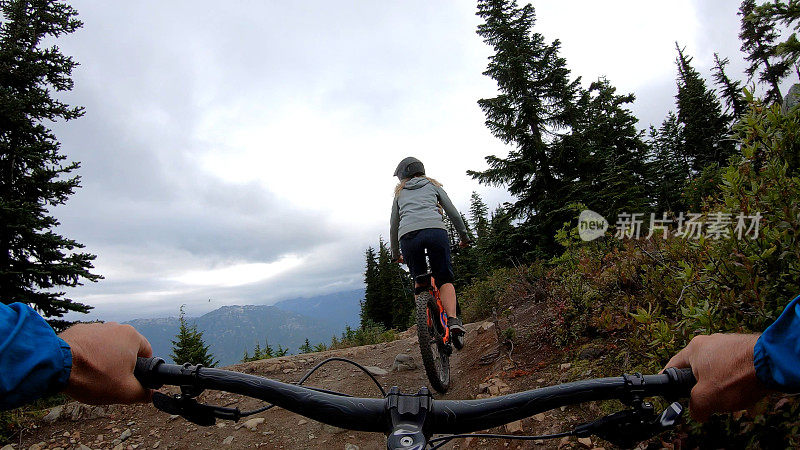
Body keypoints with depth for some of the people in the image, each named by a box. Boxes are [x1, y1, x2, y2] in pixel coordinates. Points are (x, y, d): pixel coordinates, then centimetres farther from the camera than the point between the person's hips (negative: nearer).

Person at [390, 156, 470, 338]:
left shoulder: (400, 193, 30)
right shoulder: (433, 185, 28)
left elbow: (393, 227, 31)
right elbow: (453, 213, 21)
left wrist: (395, 254, 42)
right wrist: (464, 236, 34)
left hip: (407, 236, 1)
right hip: (435, 230, -1)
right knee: (445, 279, 8)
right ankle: (452, 319, -14)